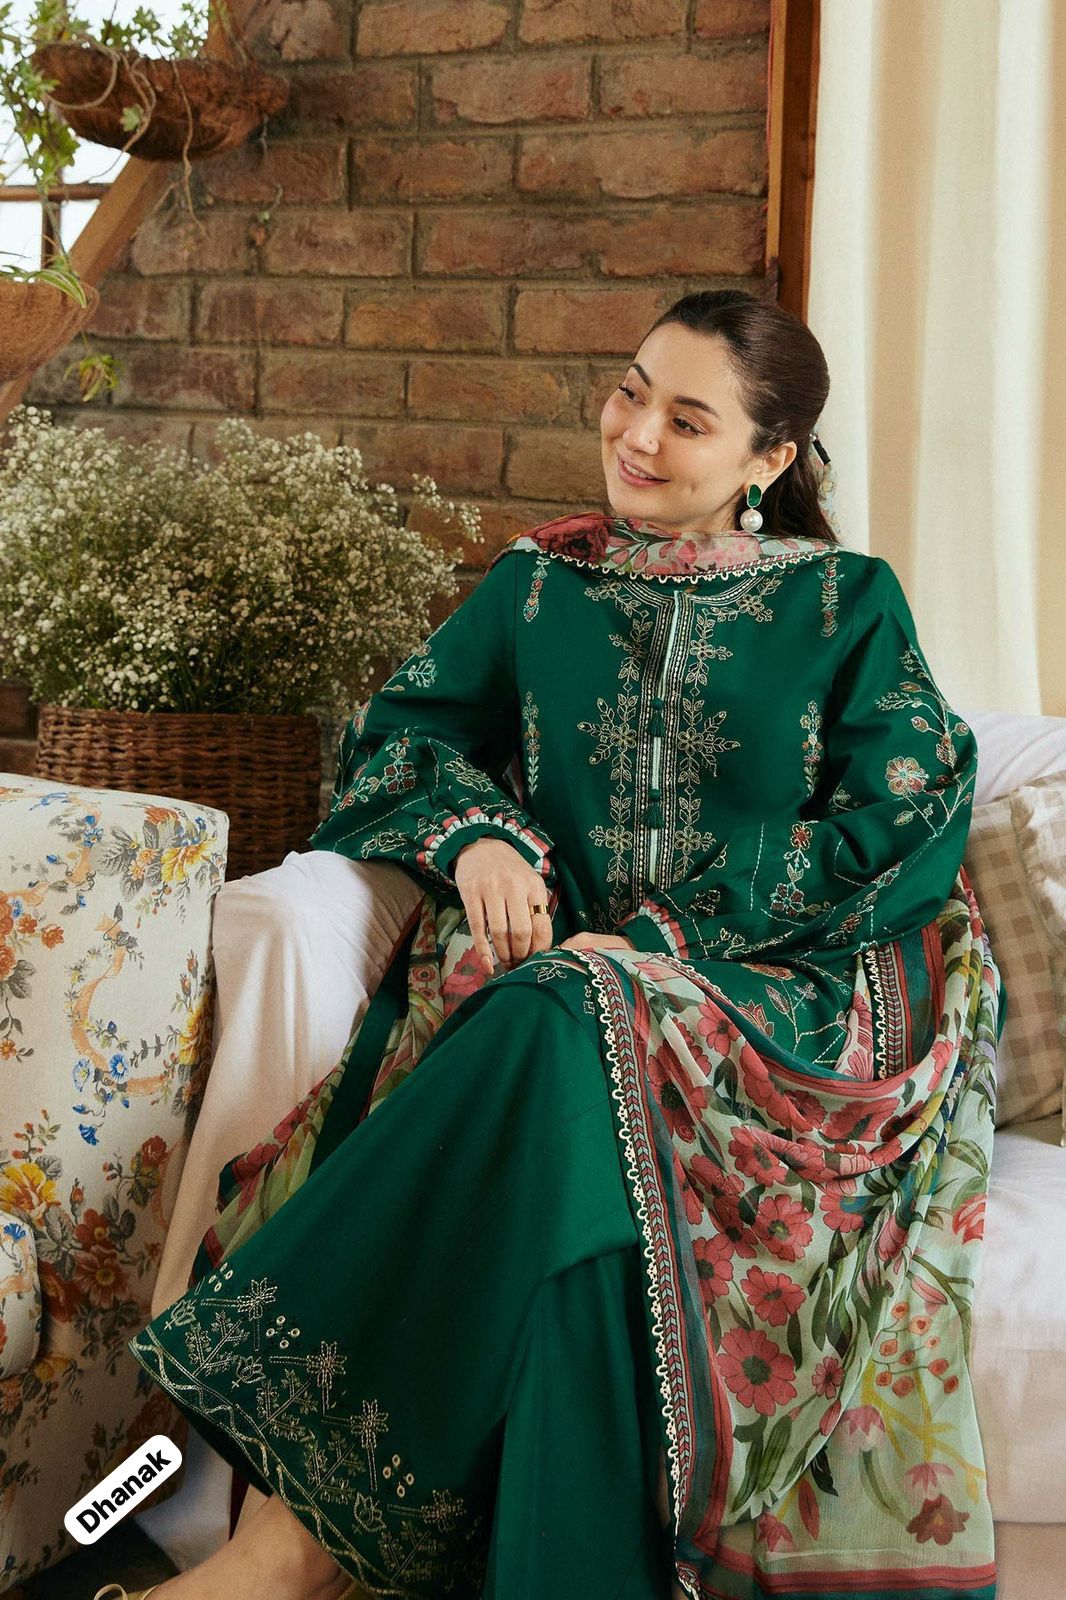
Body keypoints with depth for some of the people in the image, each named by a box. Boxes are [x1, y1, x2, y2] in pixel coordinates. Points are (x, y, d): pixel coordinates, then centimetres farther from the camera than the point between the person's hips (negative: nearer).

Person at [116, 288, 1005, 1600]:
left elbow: (904, 829, 0)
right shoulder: (540, 580, 17)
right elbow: (399, 727, 17)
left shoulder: (848, 604, 9)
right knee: (578, 1163, -35)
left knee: (572, 1037, -35)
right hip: (551, 972, 2)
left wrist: (663, 936, -11)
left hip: (767, 988, -2)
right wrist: (473, 830, -8)